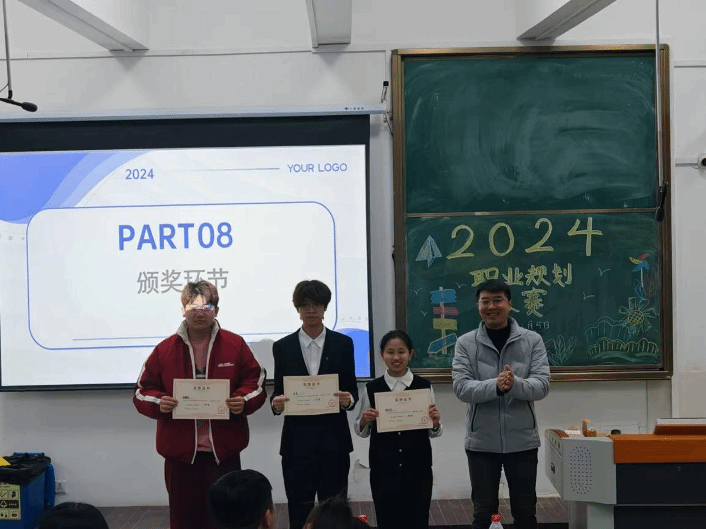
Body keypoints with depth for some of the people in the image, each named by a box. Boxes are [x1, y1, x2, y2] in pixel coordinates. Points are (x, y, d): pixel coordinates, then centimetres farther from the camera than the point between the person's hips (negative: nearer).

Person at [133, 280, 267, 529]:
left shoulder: (235, 345, 2)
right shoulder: (164, 350, 3)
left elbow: (256, 382, 7)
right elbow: (143, 391, 7)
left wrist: (244, 400, -13)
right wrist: (159, 403, -14)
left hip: (224, 450, -1)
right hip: (180, 451, 1)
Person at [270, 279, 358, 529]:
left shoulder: (343, 343, 4)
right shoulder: (283, 347, 5)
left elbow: (351, 389, 4)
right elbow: (278, 390, 6)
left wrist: (348, 400, -17)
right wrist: (276, 403, -15)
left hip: (333, 438, 0)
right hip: (297, 439, 1)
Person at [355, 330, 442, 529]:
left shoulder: (424, 386, -1)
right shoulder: (371, 389, -1)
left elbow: (432, 433, 4)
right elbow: (362, 432, 6)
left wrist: (435, 423, -16)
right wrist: (364, 421, -14)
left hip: (418, 469, 0)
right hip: (383, 470, 0)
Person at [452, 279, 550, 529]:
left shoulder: (532, 340, -1)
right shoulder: (465, 343, -2)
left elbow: (542, 385, -9)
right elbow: (461, 387, -12)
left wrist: (515, 384, -30)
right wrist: (495, 386, -30)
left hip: (522, 441, 1)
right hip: (481, 442, 0)